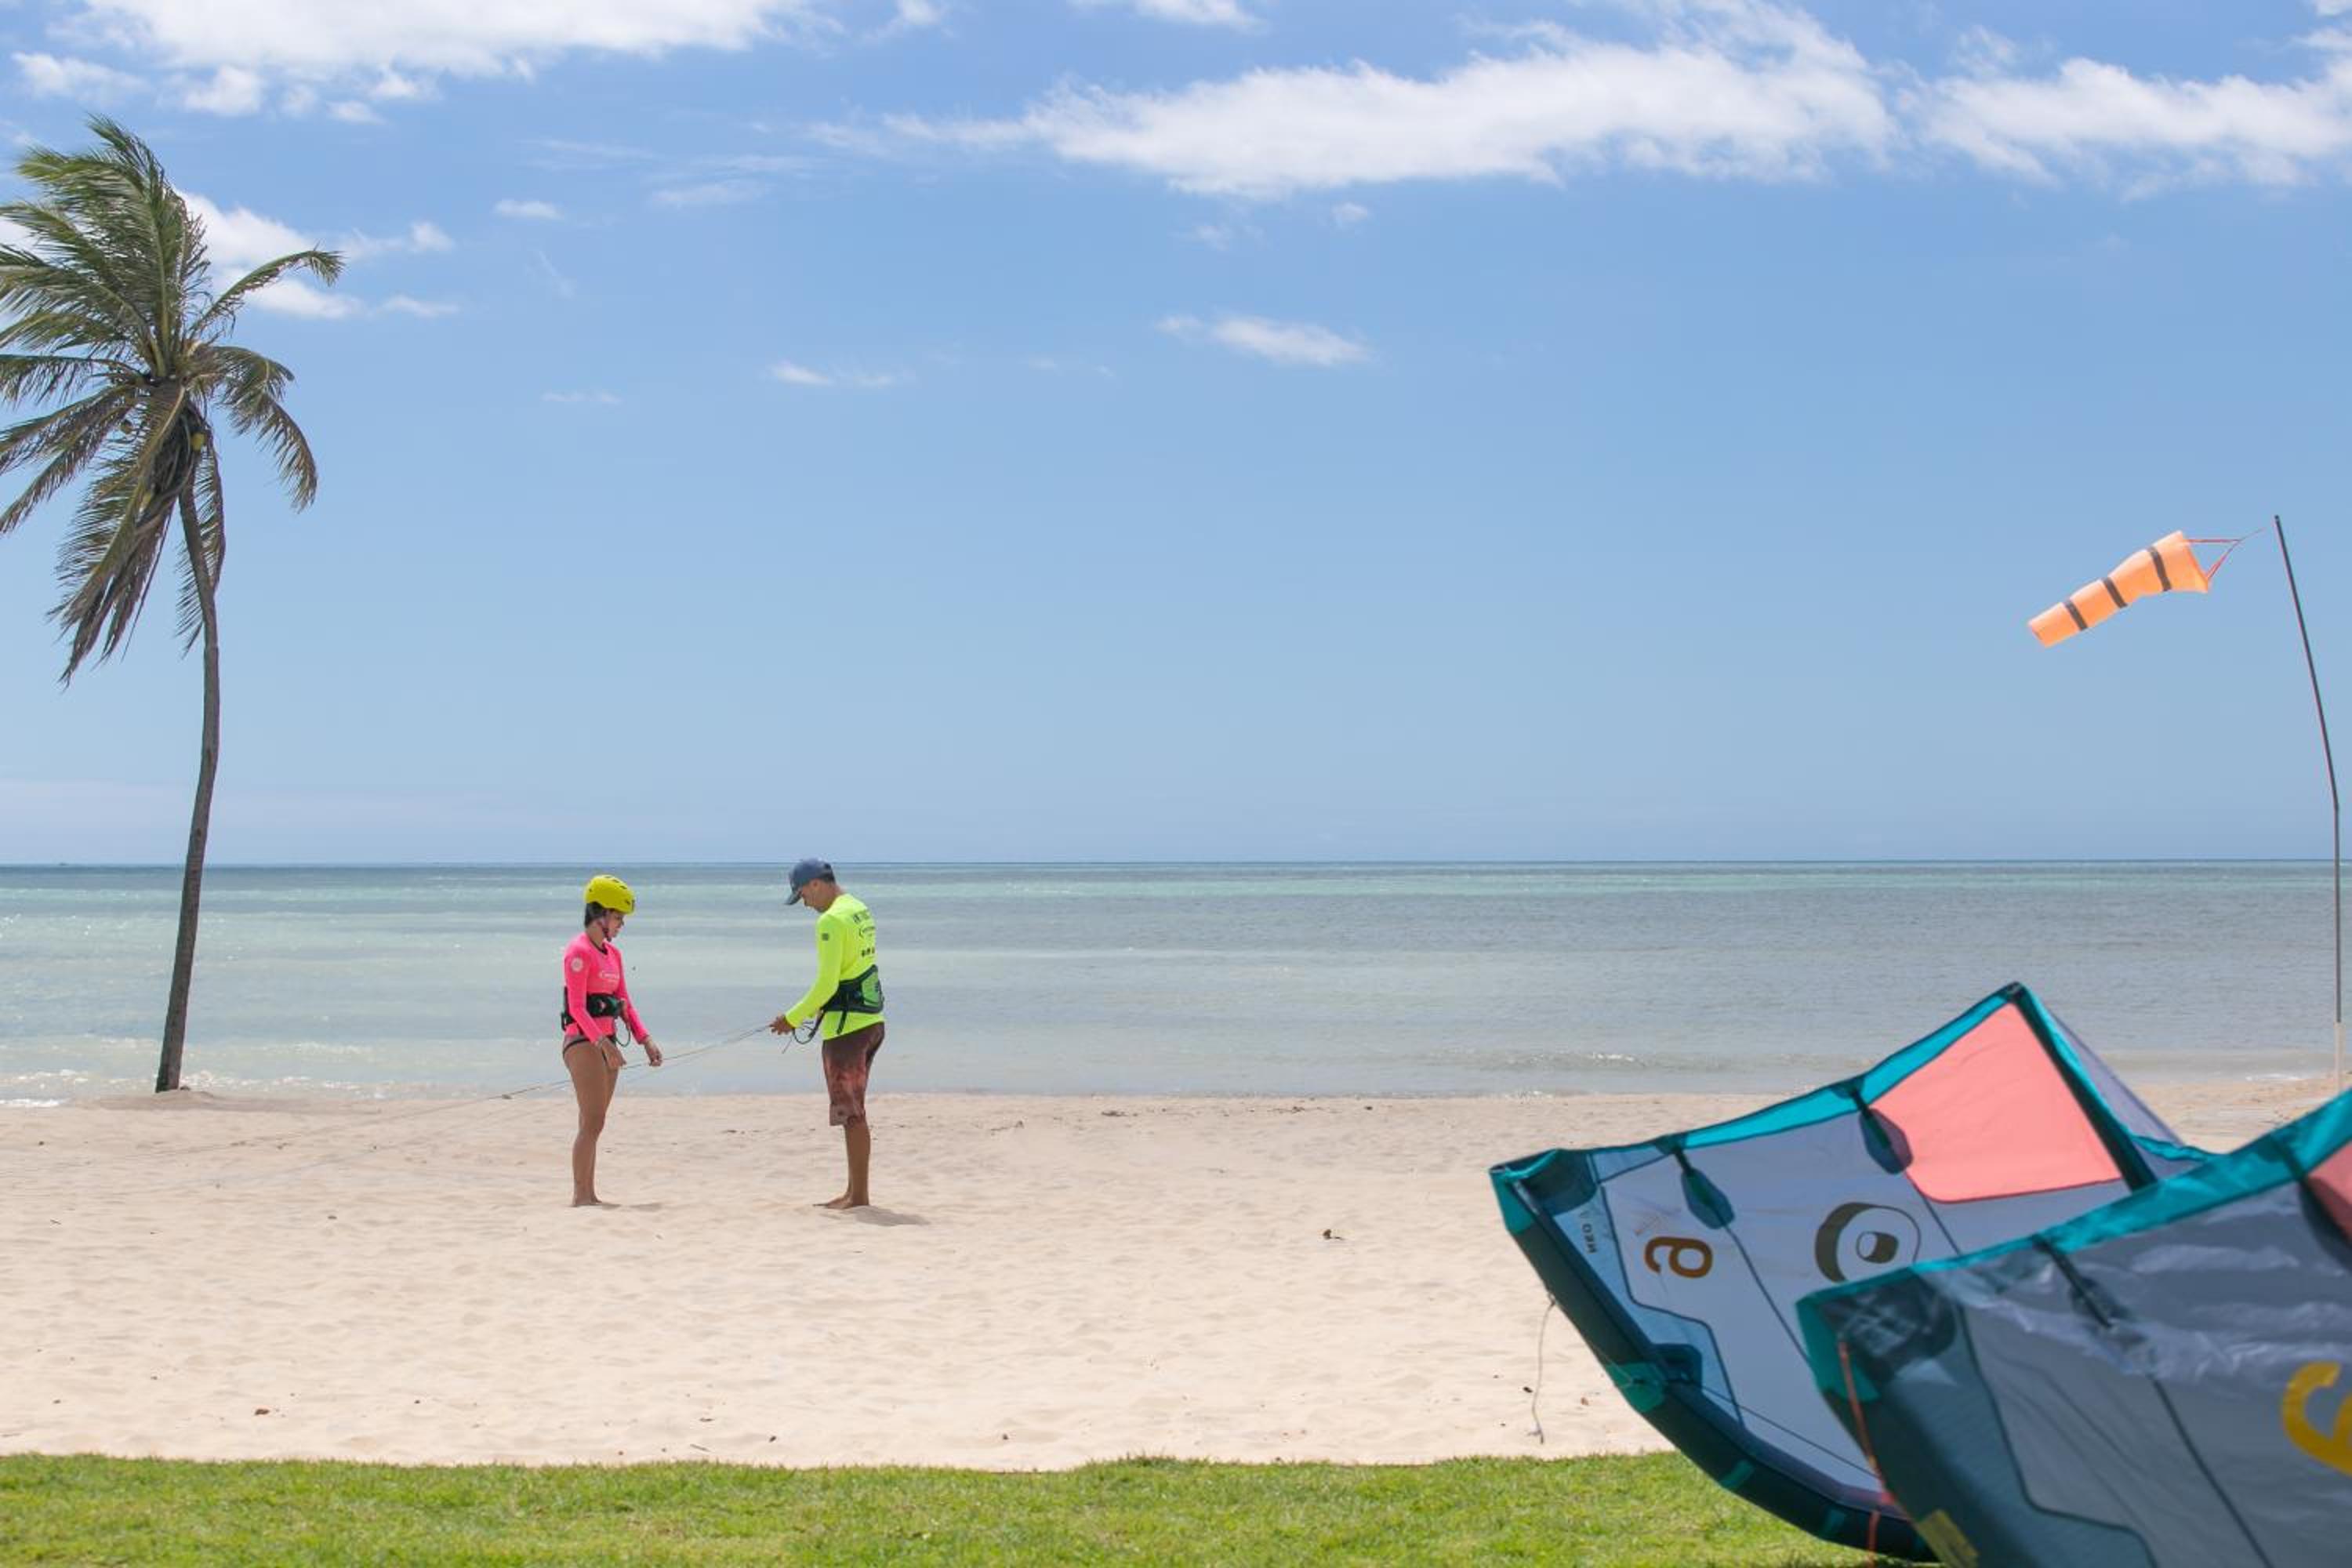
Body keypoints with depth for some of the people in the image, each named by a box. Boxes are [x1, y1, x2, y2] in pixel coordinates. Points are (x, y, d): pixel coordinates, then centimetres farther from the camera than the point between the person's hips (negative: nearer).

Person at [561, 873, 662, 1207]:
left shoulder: (613, 953, 16)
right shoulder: (579, 952, -11)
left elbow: (624, 1003, 18)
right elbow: (577, 1008, -18)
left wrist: (646, 1040, 7)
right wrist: (602, 1043, -27)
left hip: (605, 1042, 9)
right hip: (583, 1042, -9)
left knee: (594, 1123, 10)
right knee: (592, 1122, -11)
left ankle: (588, 1195, 13)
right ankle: (580, 1197, -10)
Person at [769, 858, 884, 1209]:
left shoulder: (832, 920, -17)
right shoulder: (862, 911, 13)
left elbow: (826, 984, -19)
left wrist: (792, 1018, -9)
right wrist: (822, 1007, 22)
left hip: (846, 1025, -10)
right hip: (871, 1019, 10)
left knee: (851, 1113, -3)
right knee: (853, 1111, 15)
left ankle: (859, 1196, 0)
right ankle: (854, 1191, 20)